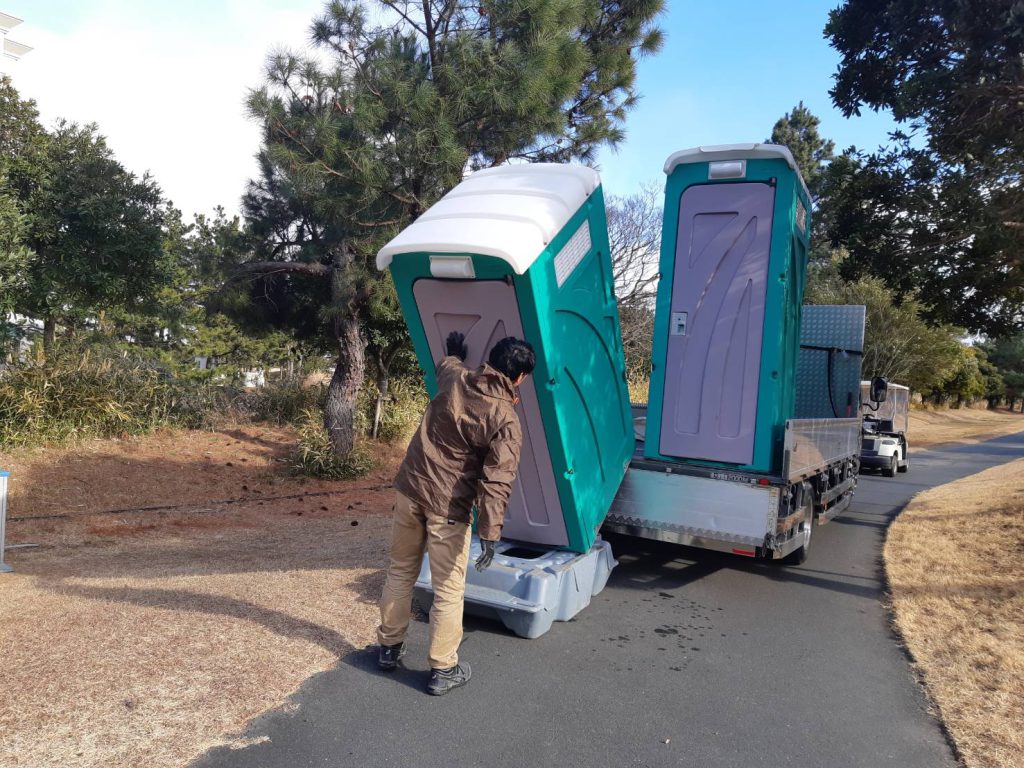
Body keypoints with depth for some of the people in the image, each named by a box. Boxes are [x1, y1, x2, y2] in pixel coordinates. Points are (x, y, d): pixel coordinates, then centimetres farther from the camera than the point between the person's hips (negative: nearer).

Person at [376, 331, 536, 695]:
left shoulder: (454, 379, 2)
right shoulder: (506, 420, -14)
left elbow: (447, 363, 29)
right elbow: (497, 481, -20)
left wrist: (454, 352, 51)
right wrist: (490, 532, -19)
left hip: (409, 489, 6)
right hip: (447, 505, -6)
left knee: (400, 571, 21)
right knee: (448, 589, 7)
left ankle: (389, 647, 36)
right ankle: (443, 669, 18)